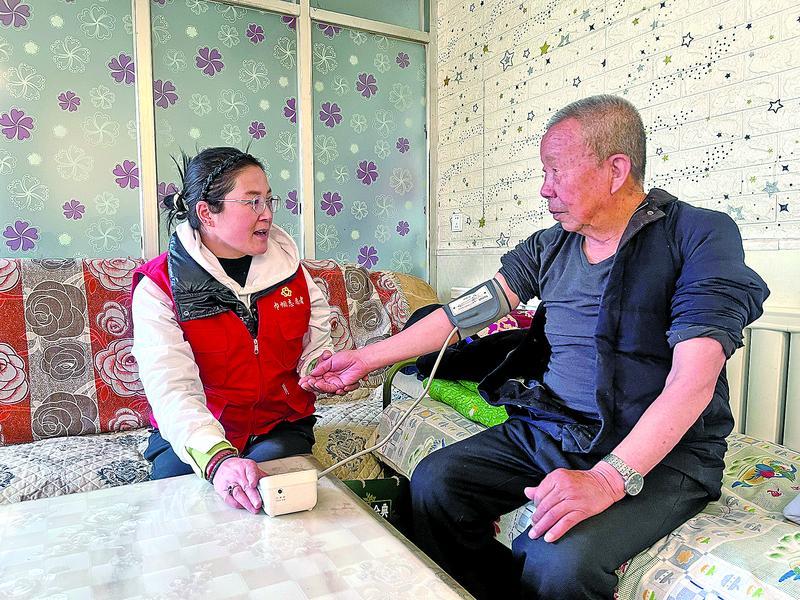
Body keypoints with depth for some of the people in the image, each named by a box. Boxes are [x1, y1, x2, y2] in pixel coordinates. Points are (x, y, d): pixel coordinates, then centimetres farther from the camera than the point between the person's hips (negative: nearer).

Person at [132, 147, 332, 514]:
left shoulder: (287, 263, 3)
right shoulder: (158, 286, -11)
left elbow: (314, 348, 14)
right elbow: (172, 390, -24)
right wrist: (216, 458, -41)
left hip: (281, 427, 2)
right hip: (194, 437, -1)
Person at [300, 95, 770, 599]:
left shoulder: (701, 235, -9)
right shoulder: (548, 247, 8)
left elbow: (694, 378, -20)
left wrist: (609, 478, -30)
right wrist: (368, 358, 4)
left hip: (662, 452, -5)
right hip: (547, 430, 6)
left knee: (558, 558, -30)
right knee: (434, 482, -8)